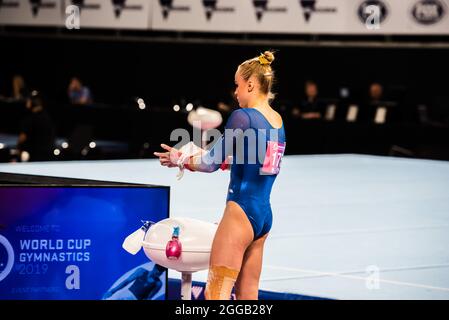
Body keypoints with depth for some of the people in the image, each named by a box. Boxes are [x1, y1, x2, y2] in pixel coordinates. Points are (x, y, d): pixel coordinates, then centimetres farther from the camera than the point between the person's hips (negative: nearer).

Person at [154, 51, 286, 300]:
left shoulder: (242, 117, -12)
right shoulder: (277, 121, 13)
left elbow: (212, 162, -11)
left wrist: (181, 161, 4)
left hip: (241, 211, -9)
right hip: (264, 215, 9)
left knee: (215, 293, -9)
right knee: (247, 295, 11)